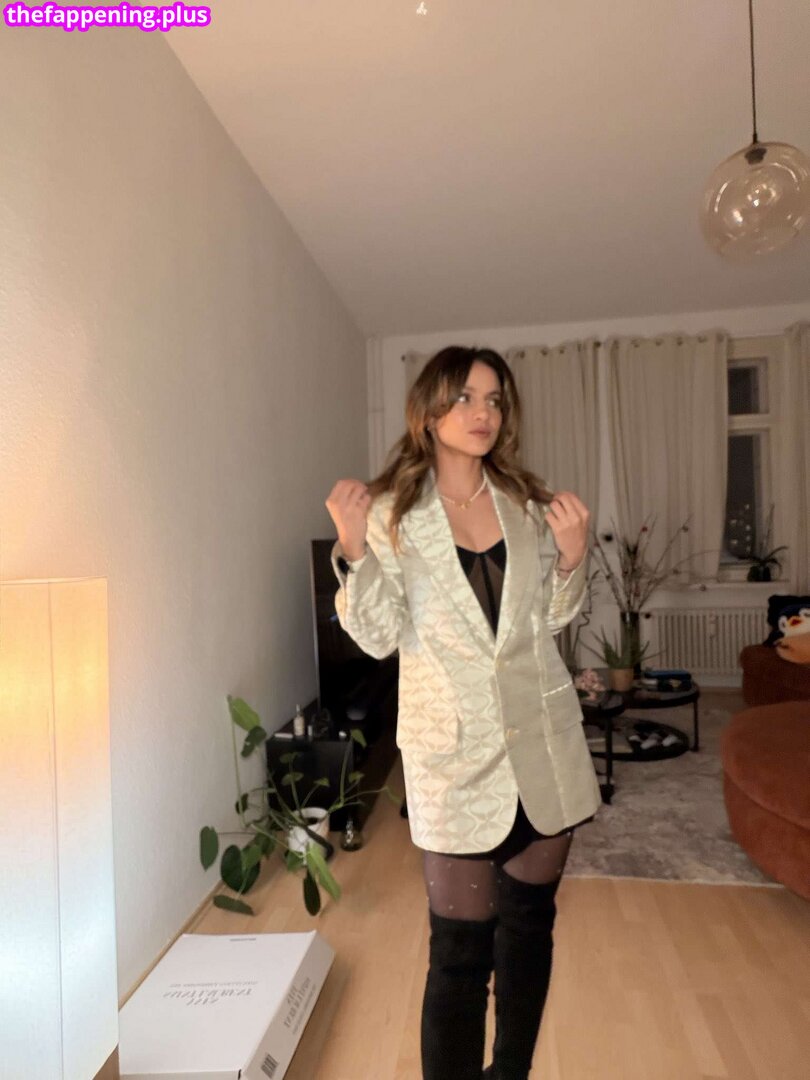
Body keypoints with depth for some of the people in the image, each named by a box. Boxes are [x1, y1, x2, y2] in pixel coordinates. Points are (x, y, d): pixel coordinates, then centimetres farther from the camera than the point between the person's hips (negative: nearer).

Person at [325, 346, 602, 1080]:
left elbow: (553, 619, 10)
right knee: (461, 949, 3)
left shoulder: (527, 503, 4)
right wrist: (353, 549, -22)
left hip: (543, 741, 4)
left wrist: (572, 556, -7)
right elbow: (379, 637, -10)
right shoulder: (392, 512, -6)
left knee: (529, 923, 20)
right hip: (457, 751, -4)